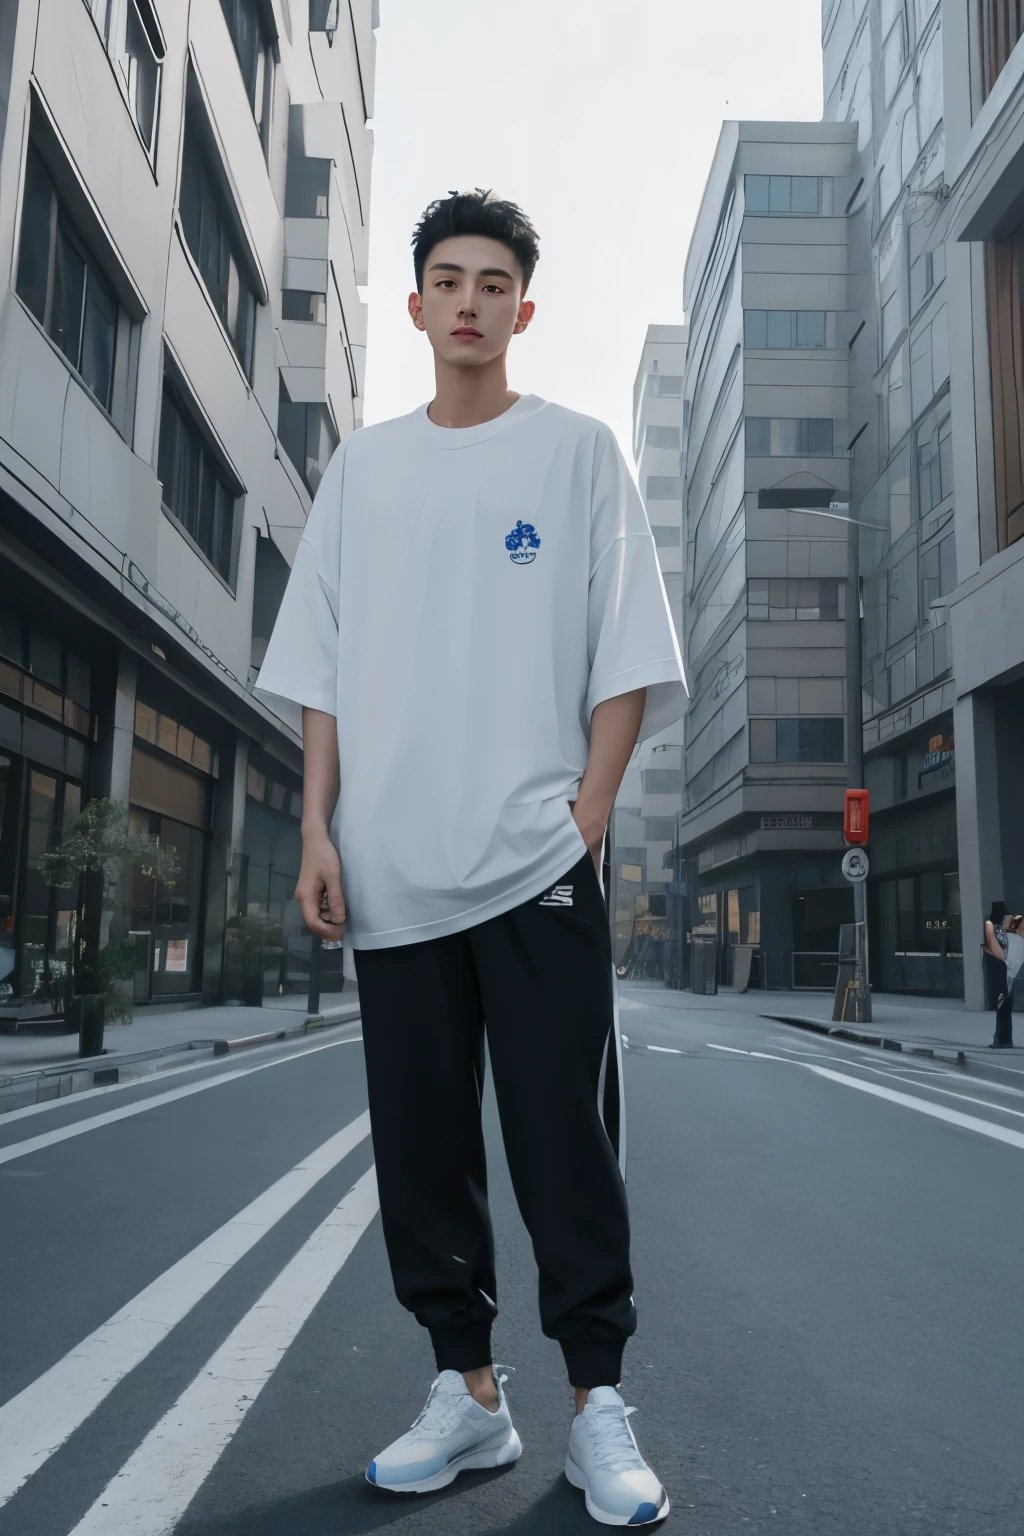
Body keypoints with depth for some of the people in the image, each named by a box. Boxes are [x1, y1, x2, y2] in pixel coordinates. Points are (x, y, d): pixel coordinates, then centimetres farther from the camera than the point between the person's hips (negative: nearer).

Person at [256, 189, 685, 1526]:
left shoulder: (578, 449, 8)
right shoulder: (363, 465, 16)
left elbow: (626, 659, 3)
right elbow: (321, 669, 12)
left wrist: (587, 819, -7)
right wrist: (320, 832, 2)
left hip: (538, 860, -3)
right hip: (393, 865, 3)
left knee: (566, 1139, -2)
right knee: (420, 1142, 8)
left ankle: (598, 1406, 12)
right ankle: (467, 1391, 22)